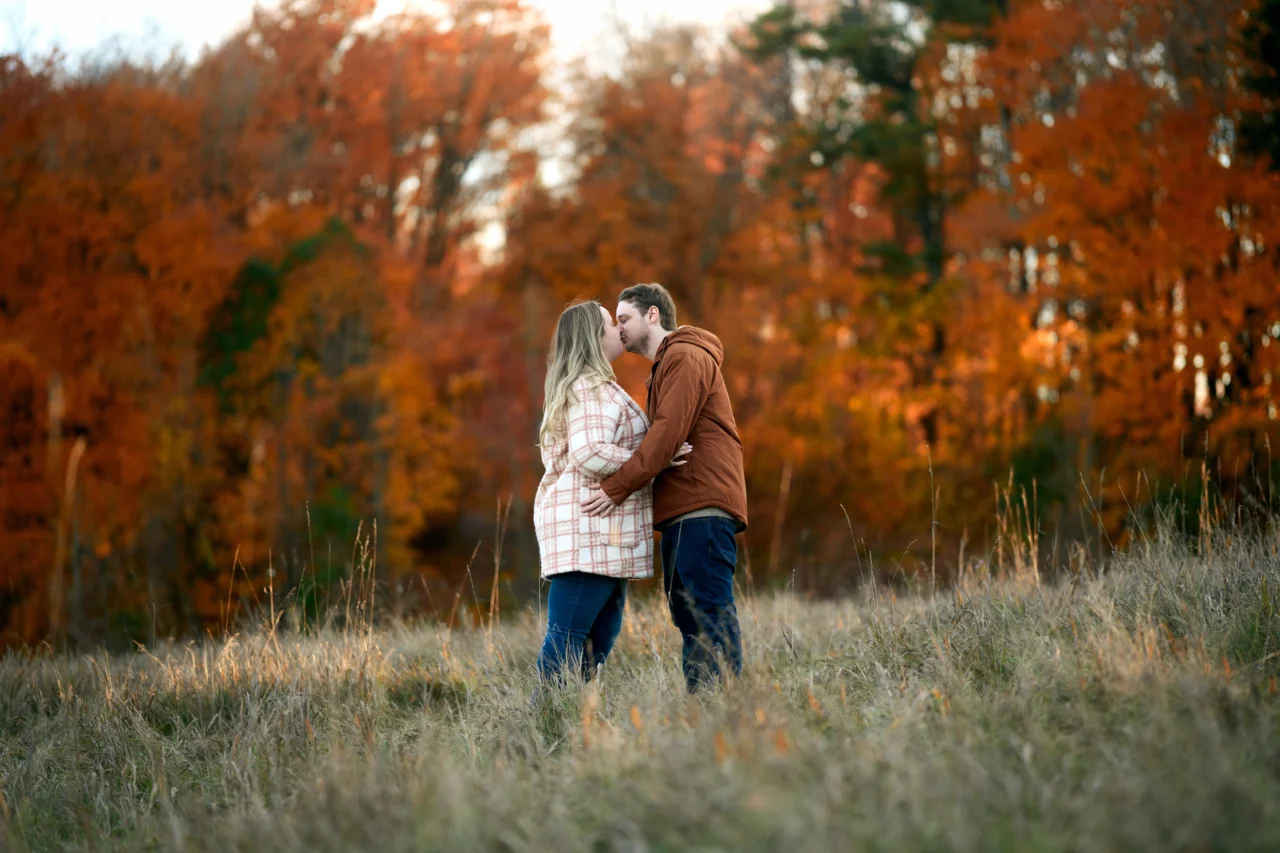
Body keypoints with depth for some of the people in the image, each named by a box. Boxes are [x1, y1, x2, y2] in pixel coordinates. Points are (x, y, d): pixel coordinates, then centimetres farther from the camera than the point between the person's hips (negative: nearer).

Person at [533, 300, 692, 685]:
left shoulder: (592, 387, 24)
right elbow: (589, 453, -22)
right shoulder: (592, 389, -10)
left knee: (599, 640, 7)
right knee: (567, 640, -12)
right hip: (588, 528, -10)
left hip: (602, 534, 10)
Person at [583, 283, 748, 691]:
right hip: (683, 511, 10)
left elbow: (668, 433, -16)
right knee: (688, 614, 7)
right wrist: (618, 486, 8)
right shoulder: (666, 366, 28)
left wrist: (616, 488, -19)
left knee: (708, 611, -14)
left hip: (702, 508, -10)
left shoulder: (686, 357, -5)